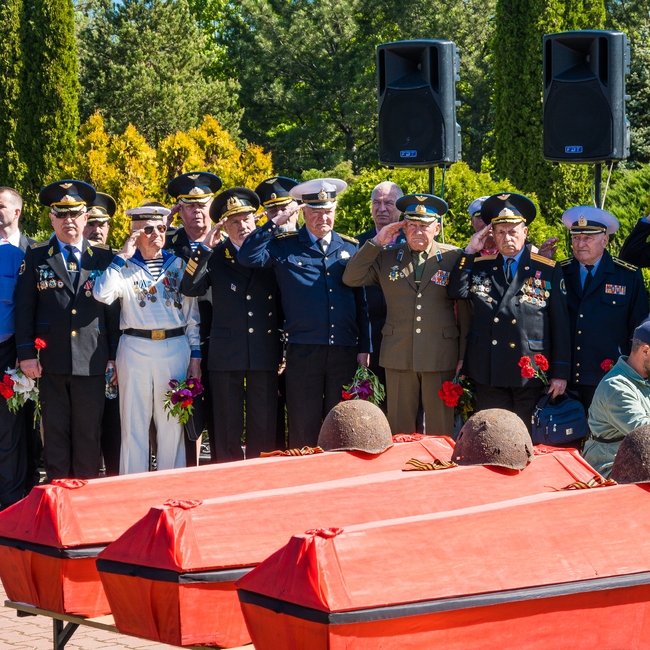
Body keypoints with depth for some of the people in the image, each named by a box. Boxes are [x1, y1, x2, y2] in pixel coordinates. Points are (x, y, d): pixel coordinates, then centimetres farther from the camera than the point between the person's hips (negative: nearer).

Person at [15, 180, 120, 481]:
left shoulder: (103, 258, 8)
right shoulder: (36, 257, 7)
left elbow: (113, 308, 8)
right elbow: (24, 307, 3)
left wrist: (114, 355, 4)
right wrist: (26, 353, -4)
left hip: (92, 362, 0)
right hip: (51, 362, 0)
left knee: (89, 433, 3)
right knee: (55, 433, 4)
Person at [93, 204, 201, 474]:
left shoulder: (179, 264, 10)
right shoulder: (125, 267, 4)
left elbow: (192, 312, 11)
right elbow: (102, 295, -14)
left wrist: (195, 355, 6)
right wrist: (122, 257, -12)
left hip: (175, 348, 2)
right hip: (135, 348, -1)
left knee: (172, 424, 6)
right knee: (134, 424, 2)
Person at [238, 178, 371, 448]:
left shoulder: (350, 248, 11)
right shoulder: (285, 247, 4)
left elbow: (362, 302, 11)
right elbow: (248, 257, -12)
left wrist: (364, 347, 6)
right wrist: (274, 223, -10)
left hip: (345, 352, 2)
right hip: (304, 352, -2)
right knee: (303, 428, 0)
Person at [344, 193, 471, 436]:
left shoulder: (453, 258, 3)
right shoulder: (387, 256, 9)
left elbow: (465, 311, 5)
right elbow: (351, 279, 2)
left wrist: (463, 356, 3)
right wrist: (376, 243, -3)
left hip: (440, 359, -2)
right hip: (399, 358, 2)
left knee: (440, 431, 1)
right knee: (400, 429, 4)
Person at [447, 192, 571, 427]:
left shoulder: (548, 271, 3)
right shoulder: (480, 267, 11)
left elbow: (560, 323, 1)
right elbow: (456, 292, -4)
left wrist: (560, 372, -3)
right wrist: (470, 252, -4)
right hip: (488, 371, 2)